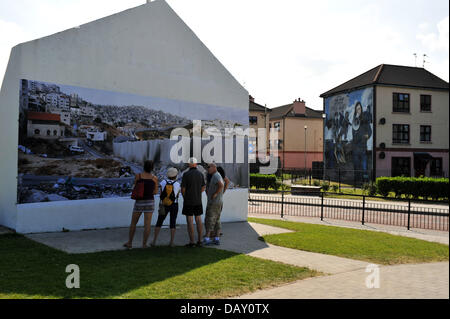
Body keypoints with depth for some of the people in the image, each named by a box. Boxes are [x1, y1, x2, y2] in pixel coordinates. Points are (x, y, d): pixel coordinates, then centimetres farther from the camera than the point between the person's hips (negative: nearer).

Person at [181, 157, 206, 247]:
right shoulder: (201, 174, 3)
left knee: (190, 221, 0)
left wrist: (184, 197, 8)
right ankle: (200, 241, 11)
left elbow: (183, 188, -10)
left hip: (188, 201, -4)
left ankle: (192, 242, 1)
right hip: (198, 201, 5)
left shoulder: (186, 174, -12)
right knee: (198, 220, 9)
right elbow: (203, 187, 11)